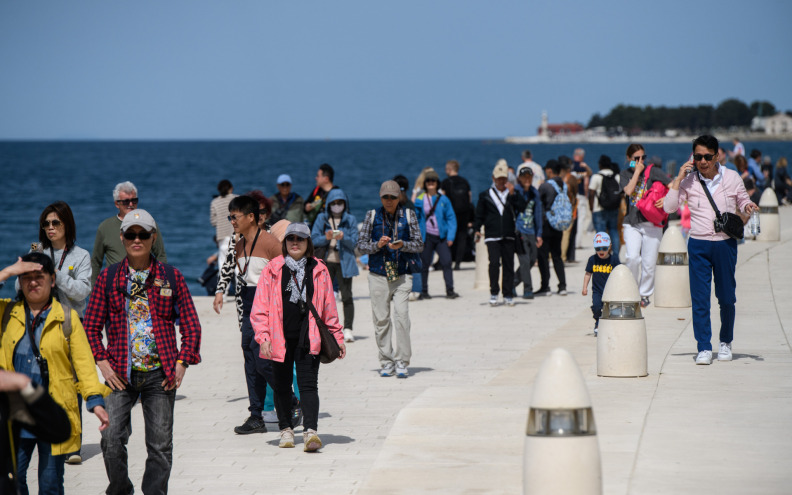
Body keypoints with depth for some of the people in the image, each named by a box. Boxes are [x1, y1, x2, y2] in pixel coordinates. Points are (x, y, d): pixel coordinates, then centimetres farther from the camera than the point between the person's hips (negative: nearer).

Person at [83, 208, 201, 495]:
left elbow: (191, 326, 6)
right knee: (112, 437, -11)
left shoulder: (171, 277, 5)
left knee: (160, 444, 2)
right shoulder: (108, 277, 5)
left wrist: (182, 363, -4)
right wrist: (102, 361, -3)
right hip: (120, 374, 0)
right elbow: (92, 326, 9)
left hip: (160, 374, 0)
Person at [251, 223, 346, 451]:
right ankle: (286, 429, 25)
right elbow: (260, 308, 2)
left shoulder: (319, 270, 7)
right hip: (280, 338, 1)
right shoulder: (272, 270, 3)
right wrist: (263, 336, -9)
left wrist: (337, 338, 14)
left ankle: (310, 431, -20)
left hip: (308, 337, -1)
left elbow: (329, 308, 13)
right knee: (282, 386, 11)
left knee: (308, 384, -10)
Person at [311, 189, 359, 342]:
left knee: (347, 296, -5)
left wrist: (343, 237, -19)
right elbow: (314, 240, 2)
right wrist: (326, 238, -16)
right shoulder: (322, 218, 9)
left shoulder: (350, 219, 7)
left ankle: (348, 328, -4)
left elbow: (354, 242, 0)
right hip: (326, 261, 1)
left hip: (344, 262, -1)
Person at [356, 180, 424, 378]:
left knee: (401, 315, -14)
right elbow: (361, 245, 6)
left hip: (402, 275, -1)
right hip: (378, 275, 1)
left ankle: (402, 362, -8)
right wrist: (377, 245, -14)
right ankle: (386, 362, 11)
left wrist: (402, 245, -14)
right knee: (381, 319, 0)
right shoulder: (372, 215, 6)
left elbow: (419, 244, 5)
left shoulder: (408, 215, 6)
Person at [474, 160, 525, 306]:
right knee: (494, 262, -15)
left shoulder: (513, 194, 11)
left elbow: (522, 208, -6)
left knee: (508, 265, 3)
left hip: (508, 235, 2)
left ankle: (508, 294, 11)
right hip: (492, 235, -2)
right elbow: (479, 215, 11)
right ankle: (493, 293, -3)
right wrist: (477, 230, 1)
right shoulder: (485, 195, 9)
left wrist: (512, 194, -14)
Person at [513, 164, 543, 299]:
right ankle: (527, 290, -6)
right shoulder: (515, 192, -6)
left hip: (531, 232, 6)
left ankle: (512, 282, 27)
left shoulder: (534, 192, 11)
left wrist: (539, 234, 16)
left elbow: (537, 213, 16)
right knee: (525, 260, -12)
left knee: (532, 260, 10)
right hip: (518, 231, -6)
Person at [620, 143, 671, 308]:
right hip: (631, 223, 1)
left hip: (651, 222, -1)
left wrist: (666, 199, -18)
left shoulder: (653, 172, 3)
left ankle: (645, 294, 17)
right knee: (632, 257, -18)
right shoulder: (625, 174, 10)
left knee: (649, 262, 0)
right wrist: (637, 171, -7)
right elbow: (628, 190, -10)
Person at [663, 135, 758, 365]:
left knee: (726, 298, 6)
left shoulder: (731, 177, 2)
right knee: (699, 298, -4)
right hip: (698, 245, 0)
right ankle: (704, 348, 1)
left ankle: (726, 342, 25)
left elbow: (743, 201, 14)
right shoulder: (688, 180, 1)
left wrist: (748, 208, -10)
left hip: (725, 244, 0)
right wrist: (679, 179, -10)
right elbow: (669, 207, -4)